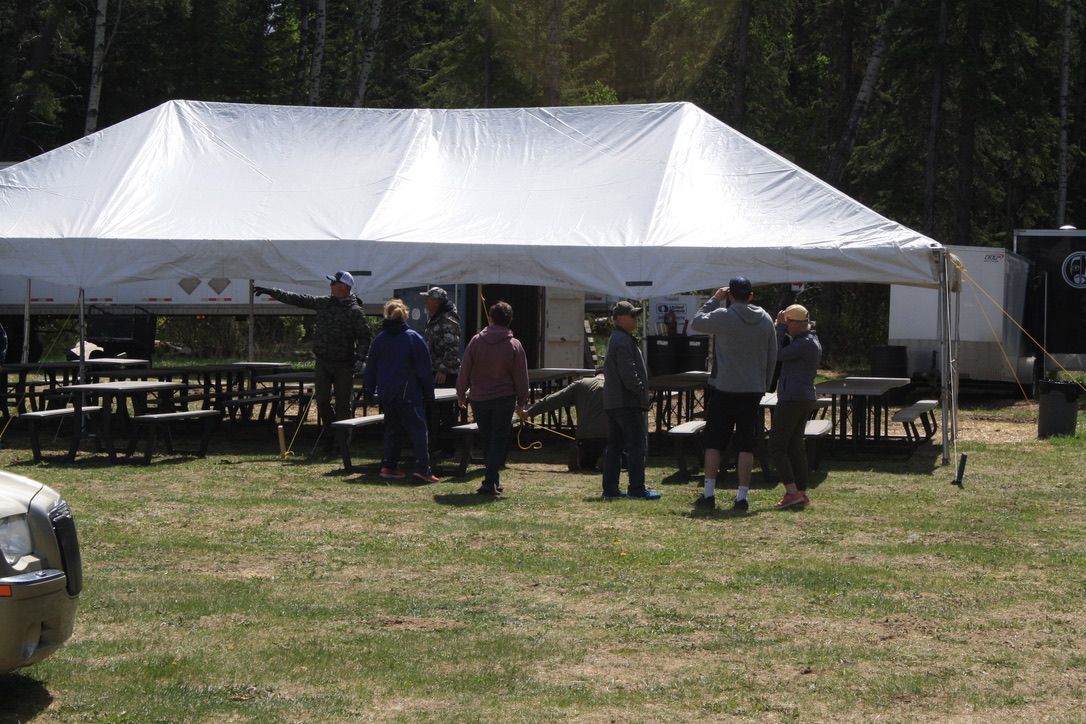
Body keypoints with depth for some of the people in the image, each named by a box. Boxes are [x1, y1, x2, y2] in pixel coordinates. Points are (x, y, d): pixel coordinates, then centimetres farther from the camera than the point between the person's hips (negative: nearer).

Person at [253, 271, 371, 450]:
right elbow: (298, 299, 13)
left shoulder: (355, 311, -7)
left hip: (343, 365, -5)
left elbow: (364, 337, -7)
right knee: (322, 401, 1)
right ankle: (330, 434, 20)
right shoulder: (323, 303, 9)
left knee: (343, 405, 0)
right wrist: (273, 292, 13)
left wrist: (360, 358, -20)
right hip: (323, 362, 5)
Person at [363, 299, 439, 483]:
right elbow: (424, 369, -5)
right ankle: (422, 468, -13)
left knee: (391, 428, 15)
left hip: (386, 394, 4)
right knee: (418, 429, -3)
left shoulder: (379, 339, 4)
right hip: (409, 394, -4)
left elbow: (371, 367, 10)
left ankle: (388, 466, 12)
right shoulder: (414, 338, -6)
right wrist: (428, 393, 1)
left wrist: (368, 390, 20)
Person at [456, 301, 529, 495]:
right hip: (504, 399, -2)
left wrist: (461, 395, 11)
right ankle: (490, 482, -8)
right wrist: (522, 401, 9)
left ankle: (493, 479, 26)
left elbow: (464, 371, -1)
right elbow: (521, 377, -3)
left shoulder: (476, 341, -4)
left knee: (486, 440, 16)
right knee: (499, 440, 2)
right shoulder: (514, 345, -6)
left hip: (478, 399, 2)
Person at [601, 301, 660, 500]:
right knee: (637, 446, -7)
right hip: (628, 402, -11)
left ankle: (610, 488, 11)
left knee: (614, 446, 10)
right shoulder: (623, 341, -14)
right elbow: (627, 372, -23)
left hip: (612, 401, 11)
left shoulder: (615, 339, 19)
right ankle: (636, 488, -7)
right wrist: (640, 389, -10)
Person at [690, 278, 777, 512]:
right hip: (753, 391, 3)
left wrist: (714, 299, 12)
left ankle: (709, 494, 5)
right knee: (746, 445, 5)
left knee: (714, 442, 6)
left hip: (723, 389, -3)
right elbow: (772, 357, 10)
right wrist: (764, 385, 18)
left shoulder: (722, 316, -10)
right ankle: (742, 497, 2)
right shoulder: (765, 320, 5)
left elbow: (696, 323, 7)